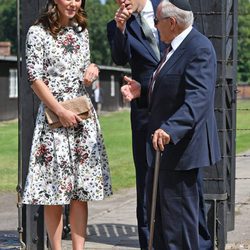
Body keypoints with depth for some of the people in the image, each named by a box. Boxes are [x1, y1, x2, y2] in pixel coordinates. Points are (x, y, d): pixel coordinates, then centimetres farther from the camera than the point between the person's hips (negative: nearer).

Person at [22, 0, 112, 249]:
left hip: (83, 115, 5)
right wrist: (61, 112, -12)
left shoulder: (81, 31, 12)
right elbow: (35, 78, -7)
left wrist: (92, 69, -2)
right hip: (53, 115, -5)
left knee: (81, 192, 2)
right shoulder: (38, 32, -4)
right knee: (53, 191, -2)